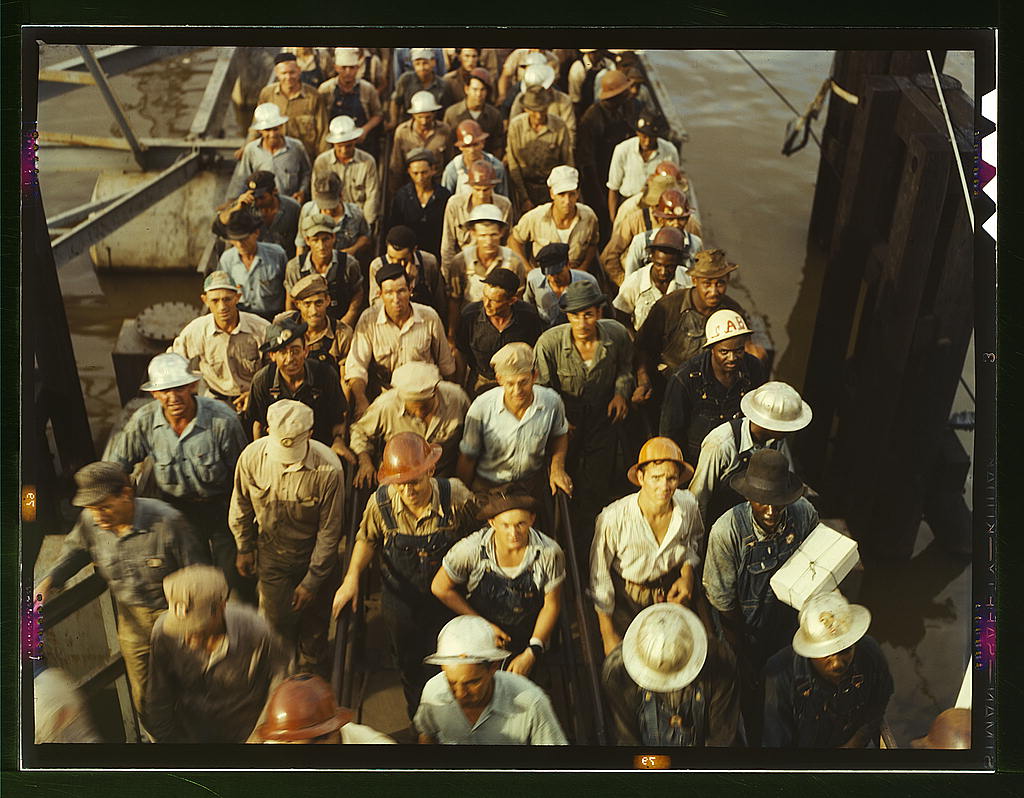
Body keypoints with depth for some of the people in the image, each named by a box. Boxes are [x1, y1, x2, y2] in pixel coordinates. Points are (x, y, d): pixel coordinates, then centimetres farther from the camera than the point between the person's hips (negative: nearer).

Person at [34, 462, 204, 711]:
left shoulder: (166, 521, -27)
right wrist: (48, 582, -2)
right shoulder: (89, 522, -13)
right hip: (132, 622, 4)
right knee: (144, 701, 18)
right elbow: (74, 551, 13)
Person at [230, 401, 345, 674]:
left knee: (314, 619, 17)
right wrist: (244, 548, 10)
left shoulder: (328, 469, -30)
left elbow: (329, 531, -18)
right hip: (271, 553, 1)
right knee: (277, 618, 10)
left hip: (314, 554, -1)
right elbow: (241, 505, 0)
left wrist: (312, 581, -12)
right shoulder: (252, 456, -21)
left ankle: (313, 670, 47)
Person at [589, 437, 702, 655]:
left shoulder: (688, 506, -17)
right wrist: (608, 635, -9)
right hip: (627, 600, -3)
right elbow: (599, 575, -15)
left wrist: (688, 572, -8)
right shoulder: (614, 518, -29)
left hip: (673, 592, 3)